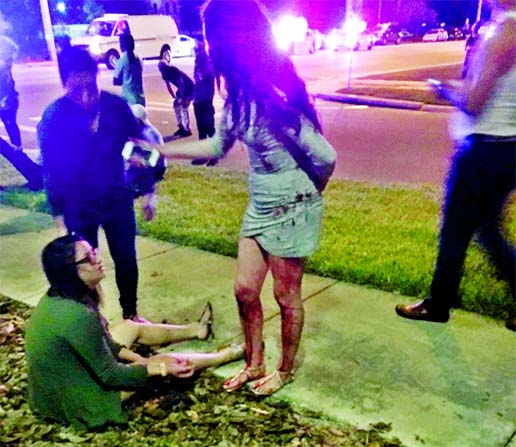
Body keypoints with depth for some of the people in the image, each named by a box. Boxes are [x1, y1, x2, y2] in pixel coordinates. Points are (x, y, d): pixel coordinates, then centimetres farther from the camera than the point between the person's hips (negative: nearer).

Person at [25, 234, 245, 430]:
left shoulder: (56, 298, -6)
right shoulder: (77, 316, -35)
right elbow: (109, 376, -24)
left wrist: (134, 357, -2)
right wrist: (161, 369, -14)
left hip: (59, 385, 8)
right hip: (79, 401, -8)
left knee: (129, 327, 18)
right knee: (163, 361, 3)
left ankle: (195, 330, 42)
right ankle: (224, 356, 29)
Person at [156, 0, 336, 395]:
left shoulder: (275, 95, -27)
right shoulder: (242, 93, 0)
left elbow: (324, 157, -25)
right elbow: (218, 146, 11)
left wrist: (307, 194, -4)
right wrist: (159, 149, 10)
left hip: (291, 211, -8)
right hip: (260, 206, 8)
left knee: (287, 296, 12)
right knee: (245, 288, 15)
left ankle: (285, 371, 36)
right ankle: (254, 364, 38)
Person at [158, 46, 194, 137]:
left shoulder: (174, 70, -27)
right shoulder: (165, 74, -4)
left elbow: (182, 84, -27)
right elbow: (168, 86, 7)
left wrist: (182, 98, -25)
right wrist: (175, 97, 7)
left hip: (189, 88, -9)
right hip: (182, 89, 9)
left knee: (184, 107, -15)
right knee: (176, 105, 5)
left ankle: (187, 130, -11)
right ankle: (182, 127, 13)